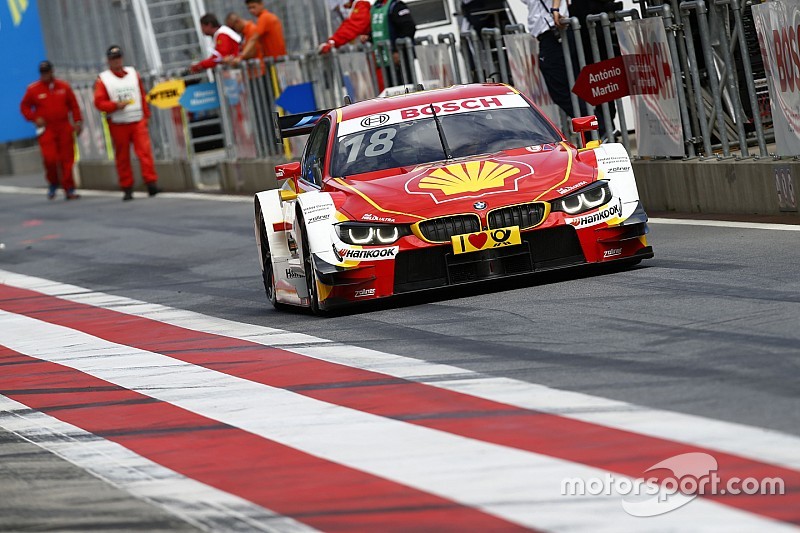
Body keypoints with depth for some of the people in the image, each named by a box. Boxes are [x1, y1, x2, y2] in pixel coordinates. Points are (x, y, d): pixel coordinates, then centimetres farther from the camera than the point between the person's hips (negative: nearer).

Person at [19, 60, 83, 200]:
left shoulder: (64, 87, 7)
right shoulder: (33, 89, 2)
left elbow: (73, 105, 12)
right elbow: (24, 106, 10)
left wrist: (78, 122, 3)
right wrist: (35, 118, -5)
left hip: (64, 128, 2)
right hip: (46, 129, -2)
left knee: (67, 159, -1)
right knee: (50, 158, -15)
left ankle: (69, 190, 5)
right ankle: (53, 183, 10)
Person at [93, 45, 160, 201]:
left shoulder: (133, 73, 13)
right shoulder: (103, 79, 2)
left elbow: (142, 95, 16)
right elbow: (99, 102, -4)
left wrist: (146, 115, 11)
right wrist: (115, 105, -18)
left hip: (138, 121, 2)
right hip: (118, 124, -2)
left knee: (145, 151, -11)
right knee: (122, 157, 2)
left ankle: (151, 182, -13)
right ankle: (127, 188, 8)